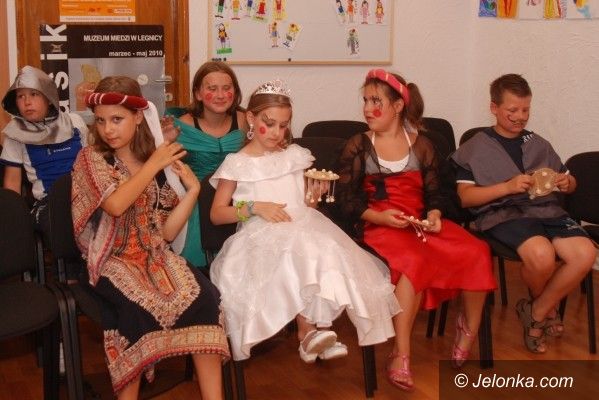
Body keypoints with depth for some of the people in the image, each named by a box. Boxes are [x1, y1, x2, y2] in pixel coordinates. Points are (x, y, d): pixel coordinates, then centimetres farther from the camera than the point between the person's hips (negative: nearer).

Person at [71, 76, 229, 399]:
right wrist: (154, 164, -12)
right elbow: (115, 204, -20)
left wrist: (192, 190, -3)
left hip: (154, 256, 3)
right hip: (112, 261, -3)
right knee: (139, 305, -35)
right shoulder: (91, 158, 1)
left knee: (203, 296, -26)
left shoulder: (156, 164, 11)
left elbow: (165, 233, 8)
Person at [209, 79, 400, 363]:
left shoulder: (295, 156, 20)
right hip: (262, 237, -4)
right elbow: (216, 214, 5)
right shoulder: (236, 164, 8)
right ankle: (309, 332, -27)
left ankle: (308, 333, -28)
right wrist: (255, 207, -9)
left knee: (326, 251, -32)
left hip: (304, 227, 4)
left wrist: (314, 194, 0)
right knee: (294, 256, -37)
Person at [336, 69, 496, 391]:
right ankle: (400, 356, -31)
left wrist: (434, 216, -10)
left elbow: (434, 193, 13)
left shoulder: (421, 146, 13)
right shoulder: (357, 146, 7)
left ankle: (469, 328, 4)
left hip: (421, 223, 3)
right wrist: (379, 216, -16)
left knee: (476, 253, -22)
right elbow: (347, 199, 0)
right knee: (413, 260, -37)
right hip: (379, 226, -3)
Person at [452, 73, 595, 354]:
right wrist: (508, 186, -13)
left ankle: (535, 313, -3)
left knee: (585, 253, -24)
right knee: (542, 255, -35)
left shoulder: (538, 144, 24)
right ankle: (547, 306, 2)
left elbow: (569, 183, 29)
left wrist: (567, 183, 3)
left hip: (547, 209, 5)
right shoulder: (475, 148, 10)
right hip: (503, 214, -5)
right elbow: (465, 196, 0)